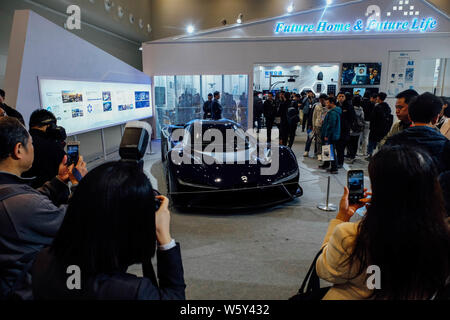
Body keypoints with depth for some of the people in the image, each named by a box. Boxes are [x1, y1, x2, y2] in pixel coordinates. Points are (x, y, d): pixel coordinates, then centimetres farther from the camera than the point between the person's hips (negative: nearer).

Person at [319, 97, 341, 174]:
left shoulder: (333, 113, -20)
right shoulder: (333, 111, 14)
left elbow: (331, 125, -24)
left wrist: (327, 135, -21)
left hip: (331, 136, -11)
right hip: (332, 135, 11)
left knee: (331, 152, -5)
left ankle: (334, 169, -1)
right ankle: (326, 165, 33)